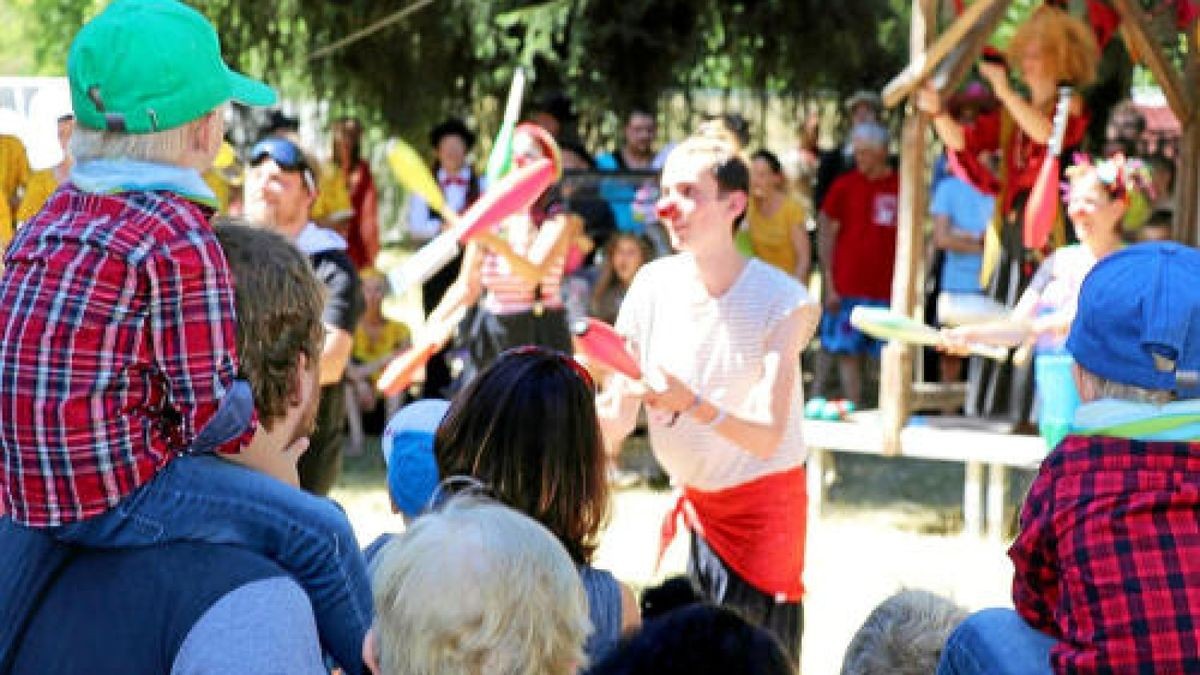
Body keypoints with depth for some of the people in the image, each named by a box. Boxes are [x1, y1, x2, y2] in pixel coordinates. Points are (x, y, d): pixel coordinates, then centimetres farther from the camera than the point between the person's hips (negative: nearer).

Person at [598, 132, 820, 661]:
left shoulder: (782, 301, -17)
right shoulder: (653, 285, -5)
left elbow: (767, 436, -26)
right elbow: (618, 421, -5)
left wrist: (693, 404, -43)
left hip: (762, 502, -4)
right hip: (692, 499, 4)